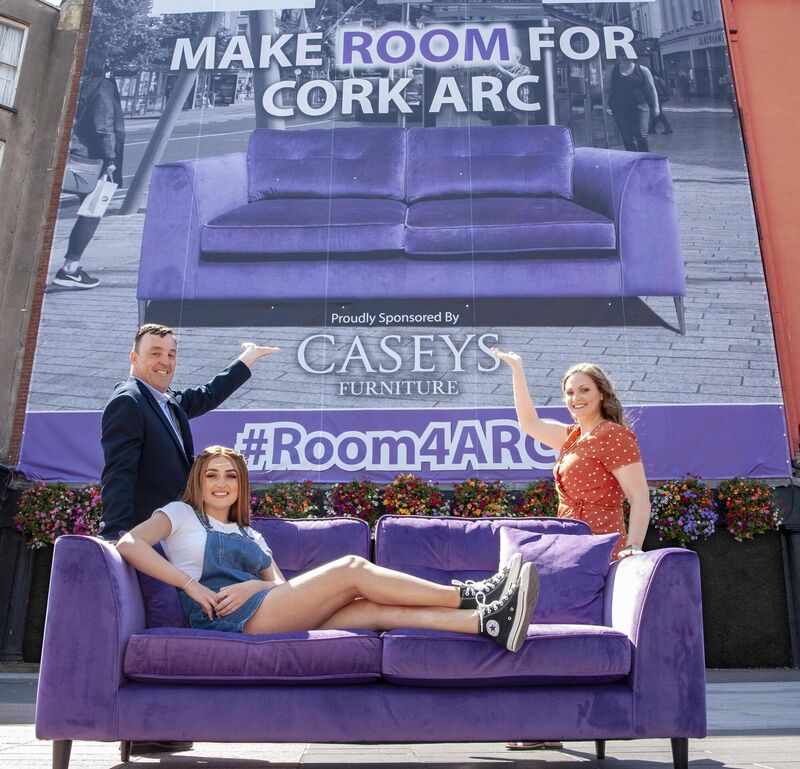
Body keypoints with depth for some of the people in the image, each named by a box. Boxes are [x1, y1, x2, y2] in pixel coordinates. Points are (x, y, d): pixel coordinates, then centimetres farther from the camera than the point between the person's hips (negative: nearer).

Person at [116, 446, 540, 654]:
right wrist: (191, 585, -13)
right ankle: (468, 594, -18)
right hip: (228, 619, -6)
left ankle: (488, 621, -30)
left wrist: (254, 585, -8)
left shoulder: (251, 536, 29)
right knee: (352, 568, -18)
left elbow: (282, 586, 15)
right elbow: (128, 544, -5)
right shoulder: (180, 515, 14)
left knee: (378, 609, -17)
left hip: (269, 616, 6)